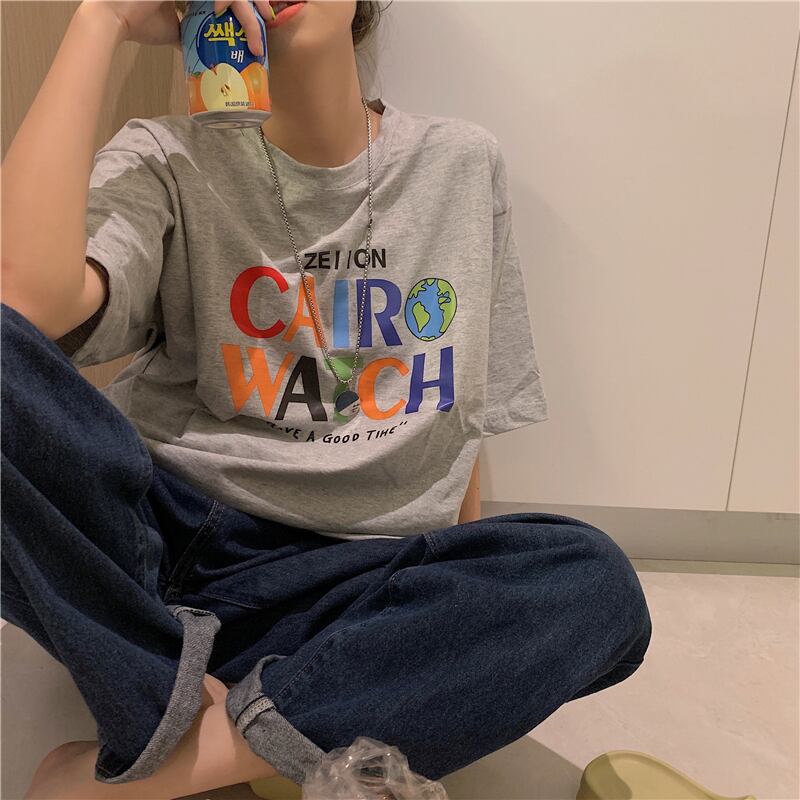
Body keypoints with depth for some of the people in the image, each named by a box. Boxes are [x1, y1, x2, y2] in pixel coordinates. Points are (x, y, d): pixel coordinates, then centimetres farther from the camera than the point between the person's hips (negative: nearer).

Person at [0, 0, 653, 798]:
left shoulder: (464, 163, 7)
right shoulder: (169, 162, -1)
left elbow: (464, 411, 11)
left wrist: (468, 591, 7)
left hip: (357, 575, 3)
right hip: (147, 545, -1)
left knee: (592, 582, -25)